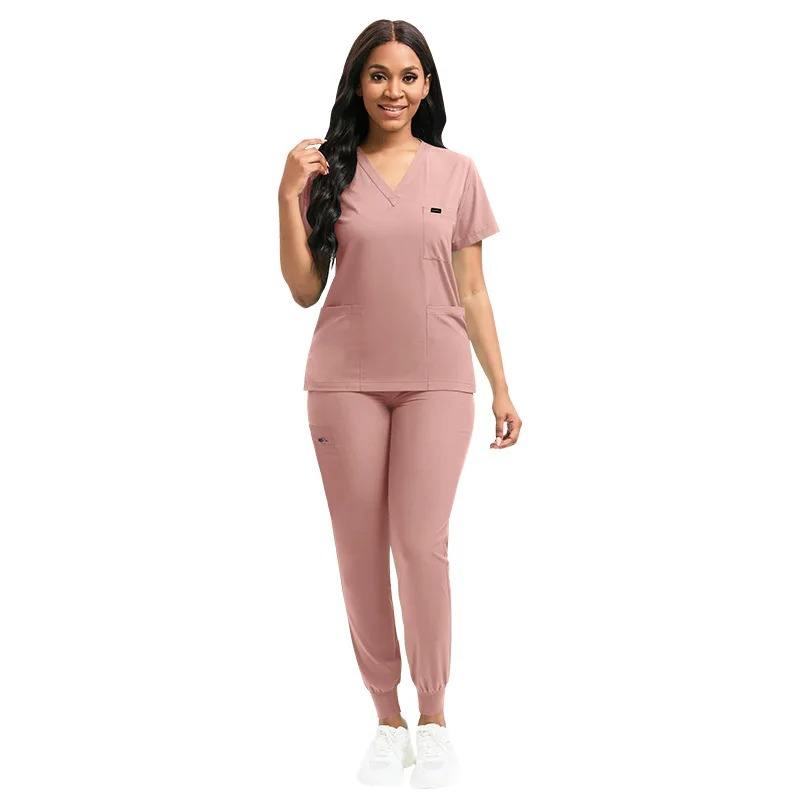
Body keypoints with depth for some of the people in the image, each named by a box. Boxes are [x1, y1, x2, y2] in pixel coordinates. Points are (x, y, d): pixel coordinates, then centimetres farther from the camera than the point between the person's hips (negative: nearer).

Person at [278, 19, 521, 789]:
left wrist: (502, 388, 6)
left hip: (435, 382, 0)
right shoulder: (329, 170, 5)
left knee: (421, 545, -7)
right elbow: (304, 290, 3)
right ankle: (386, 717, 19)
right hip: (345, 383, 1)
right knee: (360, 552, 4)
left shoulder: (456, 173, 7)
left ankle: (433, 717, 12)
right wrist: (289, 195, -7)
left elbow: (472, 293, 9)